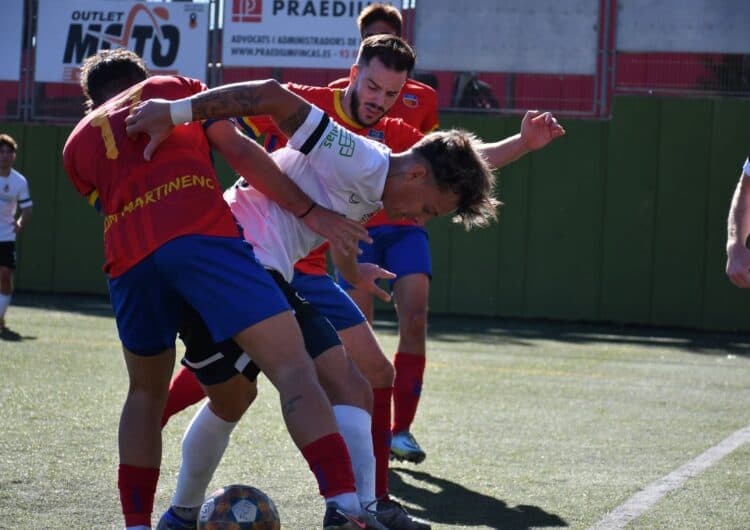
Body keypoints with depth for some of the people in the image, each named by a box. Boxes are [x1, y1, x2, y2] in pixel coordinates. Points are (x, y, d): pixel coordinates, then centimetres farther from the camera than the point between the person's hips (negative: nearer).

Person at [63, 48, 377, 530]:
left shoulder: (77, 144, 31)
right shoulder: (176, 87, 26)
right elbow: (240, 151, 13)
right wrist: (310, 212, 11)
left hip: (129, 259, 3)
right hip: (202, 235, -3)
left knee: (146, 393, 26)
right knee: (294, 369, -10)